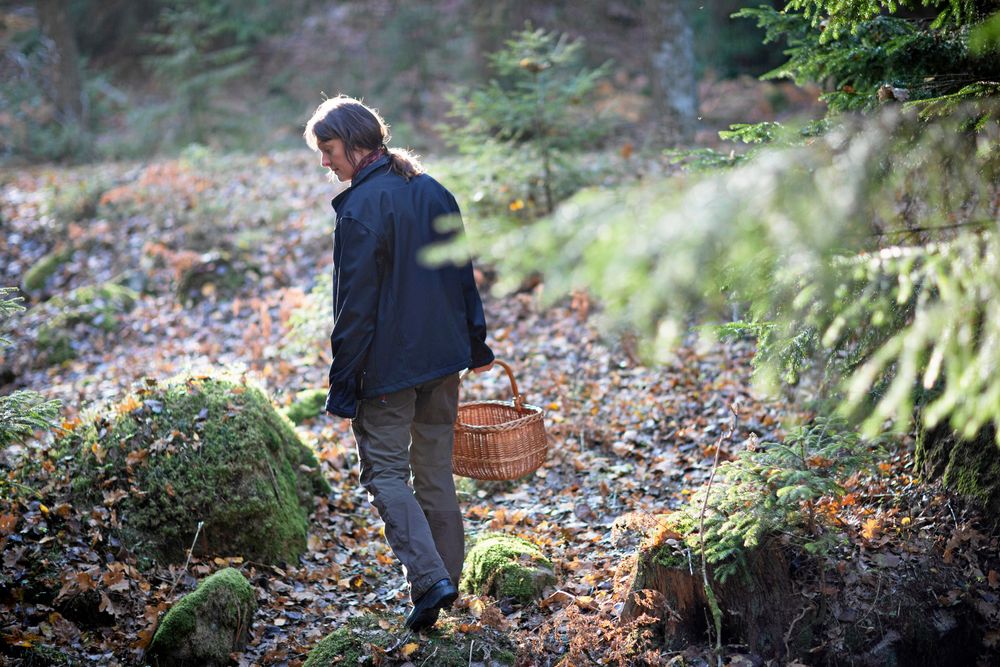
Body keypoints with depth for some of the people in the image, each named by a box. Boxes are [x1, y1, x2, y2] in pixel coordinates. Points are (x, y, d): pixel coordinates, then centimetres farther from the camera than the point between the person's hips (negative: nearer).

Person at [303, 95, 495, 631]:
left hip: (387, 365, -7)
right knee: (436, 471, 15)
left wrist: (343, 380, -12)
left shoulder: (361, 206, -15)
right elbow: (463, 272, 14)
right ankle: (448, 577, 22)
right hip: (444, 359, 7)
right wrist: (476, 344, 22)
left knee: (386, 472, 1)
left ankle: (430, 579, -11)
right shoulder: (433, 191, 8)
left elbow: (356, 301, -16)